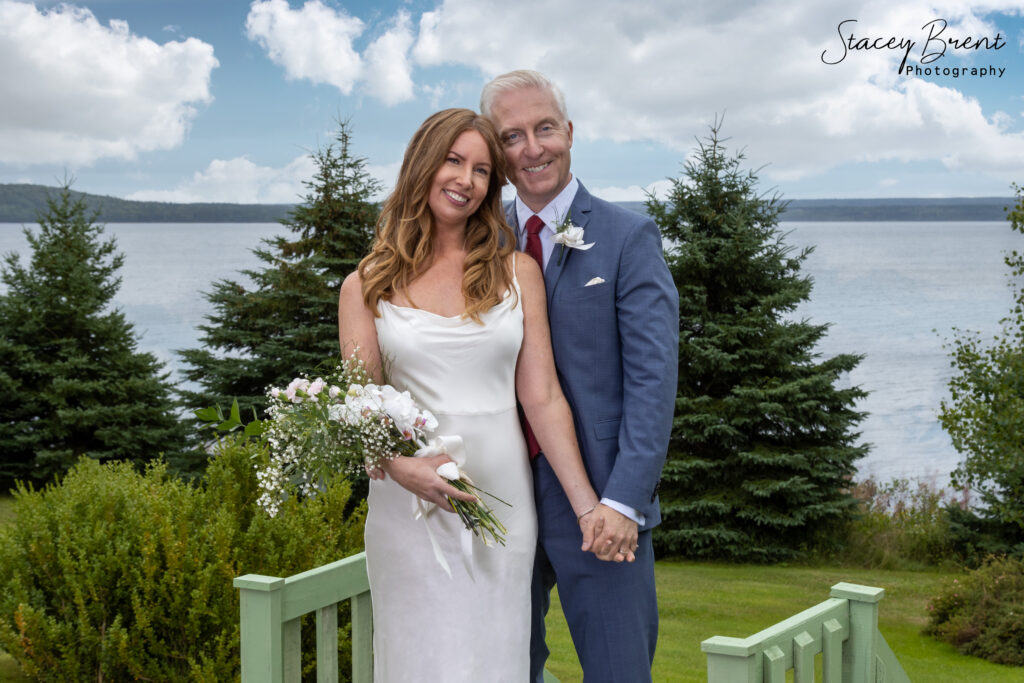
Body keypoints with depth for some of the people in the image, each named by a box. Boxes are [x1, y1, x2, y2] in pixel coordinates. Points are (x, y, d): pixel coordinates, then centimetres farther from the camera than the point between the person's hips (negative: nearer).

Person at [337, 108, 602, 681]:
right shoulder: (367, 286, 3)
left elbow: (542, 396, 2)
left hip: (502, 497, 1)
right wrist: (399, 465, -22)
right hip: (410, 499, -1)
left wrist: (588, 505, -3)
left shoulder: (517, 273, 6)